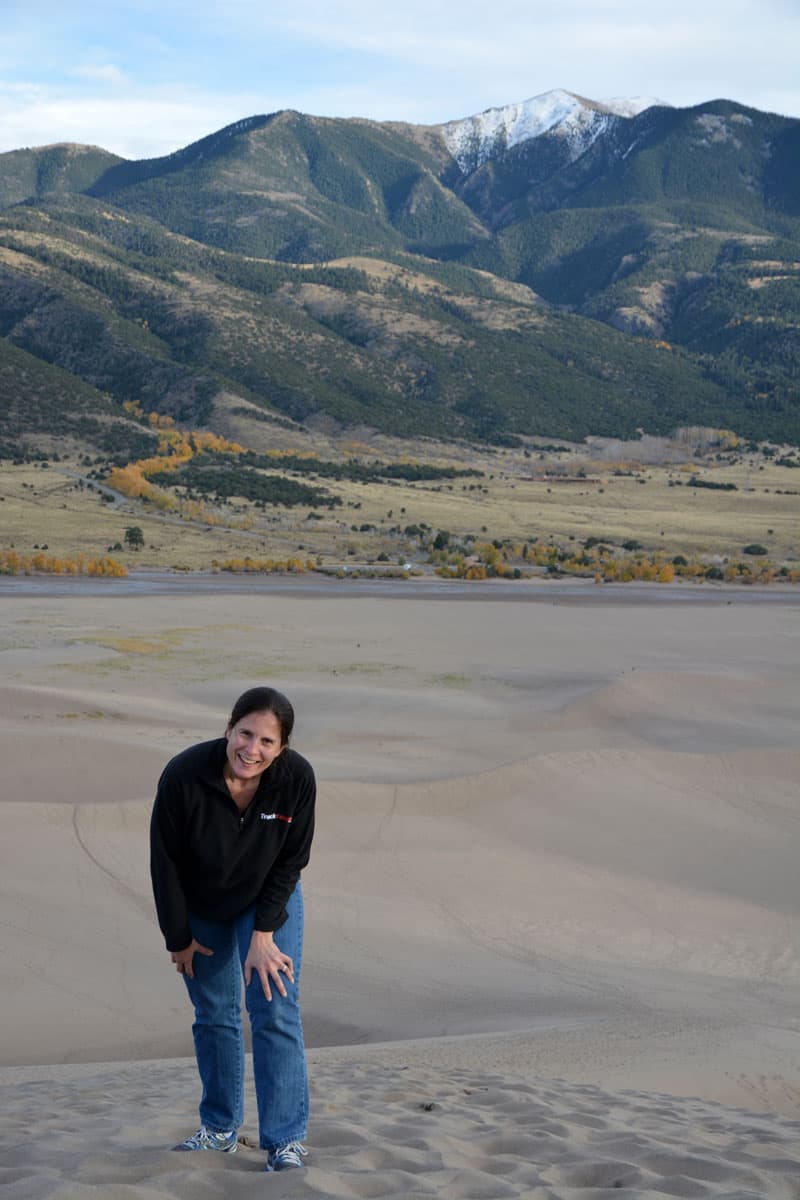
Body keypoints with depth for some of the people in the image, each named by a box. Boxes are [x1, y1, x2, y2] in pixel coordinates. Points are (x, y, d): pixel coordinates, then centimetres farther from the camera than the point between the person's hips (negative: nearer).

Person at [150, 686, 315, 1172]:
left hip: (269, 901, -1)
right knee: (214, 1015, 10)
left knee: (276, 1012, -10)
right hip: (201, 908, 1)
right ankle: (220, 1129, 26)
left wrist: (264, 932, -18)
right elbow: (166, 863, -18)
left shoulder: (297, 777, -29)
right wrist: (179, 938, -9)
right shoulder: (184, 775, -31)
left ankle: (287, 1140, -5)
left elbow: (290, 861, -16)